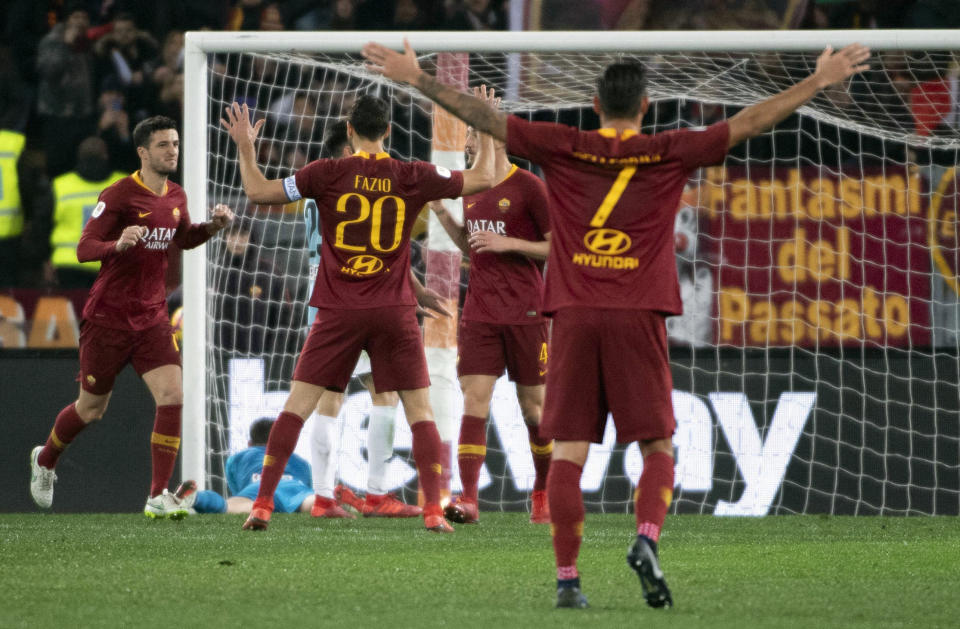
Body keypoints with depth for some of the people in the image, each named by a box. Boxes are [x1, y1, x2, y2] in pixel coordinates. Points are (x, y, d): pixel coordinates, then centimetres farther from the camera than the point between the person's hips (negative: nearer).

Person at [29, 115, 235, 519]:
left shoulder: (176, 197, 6)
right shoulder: (119, 196, -14)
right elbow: (83, 249, -17)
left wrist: (213, 226, 5)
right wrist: (118, 244, -37)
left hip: (152, 317, 4)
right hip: (108, 316, -4)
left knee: (172, 397, -15)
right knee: (91, 409, 9)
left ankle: (158, 497, -12)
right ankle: (45, 460, 39)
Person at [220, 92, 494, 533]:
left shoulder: (327, 174, -4)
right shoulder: (412, 177, 0)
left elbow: (258, 192, 0)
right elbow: (481, 179, 11)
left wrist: (245, 146, 16)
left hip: (338, 311, 0)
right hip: (394, 310, 0)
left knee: (297, 405, 4)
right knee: (419, 410, 7)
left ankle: (262, 504, -2)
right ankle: (434, 510, -3)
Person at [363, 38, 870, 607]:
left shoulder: (564, 149, 5)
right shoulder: (670, 153, 3)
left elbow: (484, 117, 7)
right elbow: (748, 123, 6)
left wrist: (416, 78, 16)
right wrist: (820, 82, 13)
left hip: (574, 315, 1)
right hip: (639, 317, -1)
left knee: (568, 452, 1)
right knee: (659, 448, 6)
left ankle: (567, 577, -5)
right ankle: (646, 540, -19)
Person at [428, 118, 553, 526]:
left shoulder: (528, 187, -7)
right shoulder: (471, 188, 12)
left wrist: (508, 243, -17)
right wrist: (440, 212, 11)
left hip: (525, 313, -4)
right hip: (480, 313, 5)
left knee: (533, 407, 5)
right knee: (474, 401, -9)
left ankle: (542, 494, 23)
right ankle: (468, 499, -15)